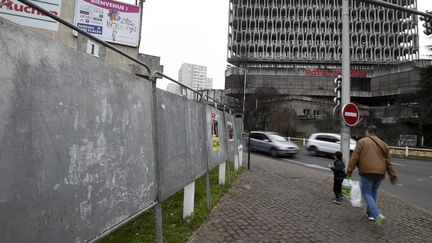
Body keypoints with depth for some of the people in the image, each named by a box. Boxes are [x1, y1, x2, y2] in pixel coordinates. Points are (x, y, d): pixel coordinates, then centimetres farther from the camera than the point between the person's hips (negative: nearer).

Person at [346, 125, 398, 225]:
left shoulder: (362, 141, -1)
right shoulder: (383, 144, 14)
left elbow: (355, 157, -8)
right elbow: (388, 162, 16)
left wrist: (349, 170, -3)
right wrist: (392, 176, 19)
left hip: (367, 172, -5)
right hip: (380, 173, 6)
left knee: (367, 194, 1)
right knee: (373, 193, 20)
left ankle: (377, 214, -16)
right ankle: (370, 213, 26)